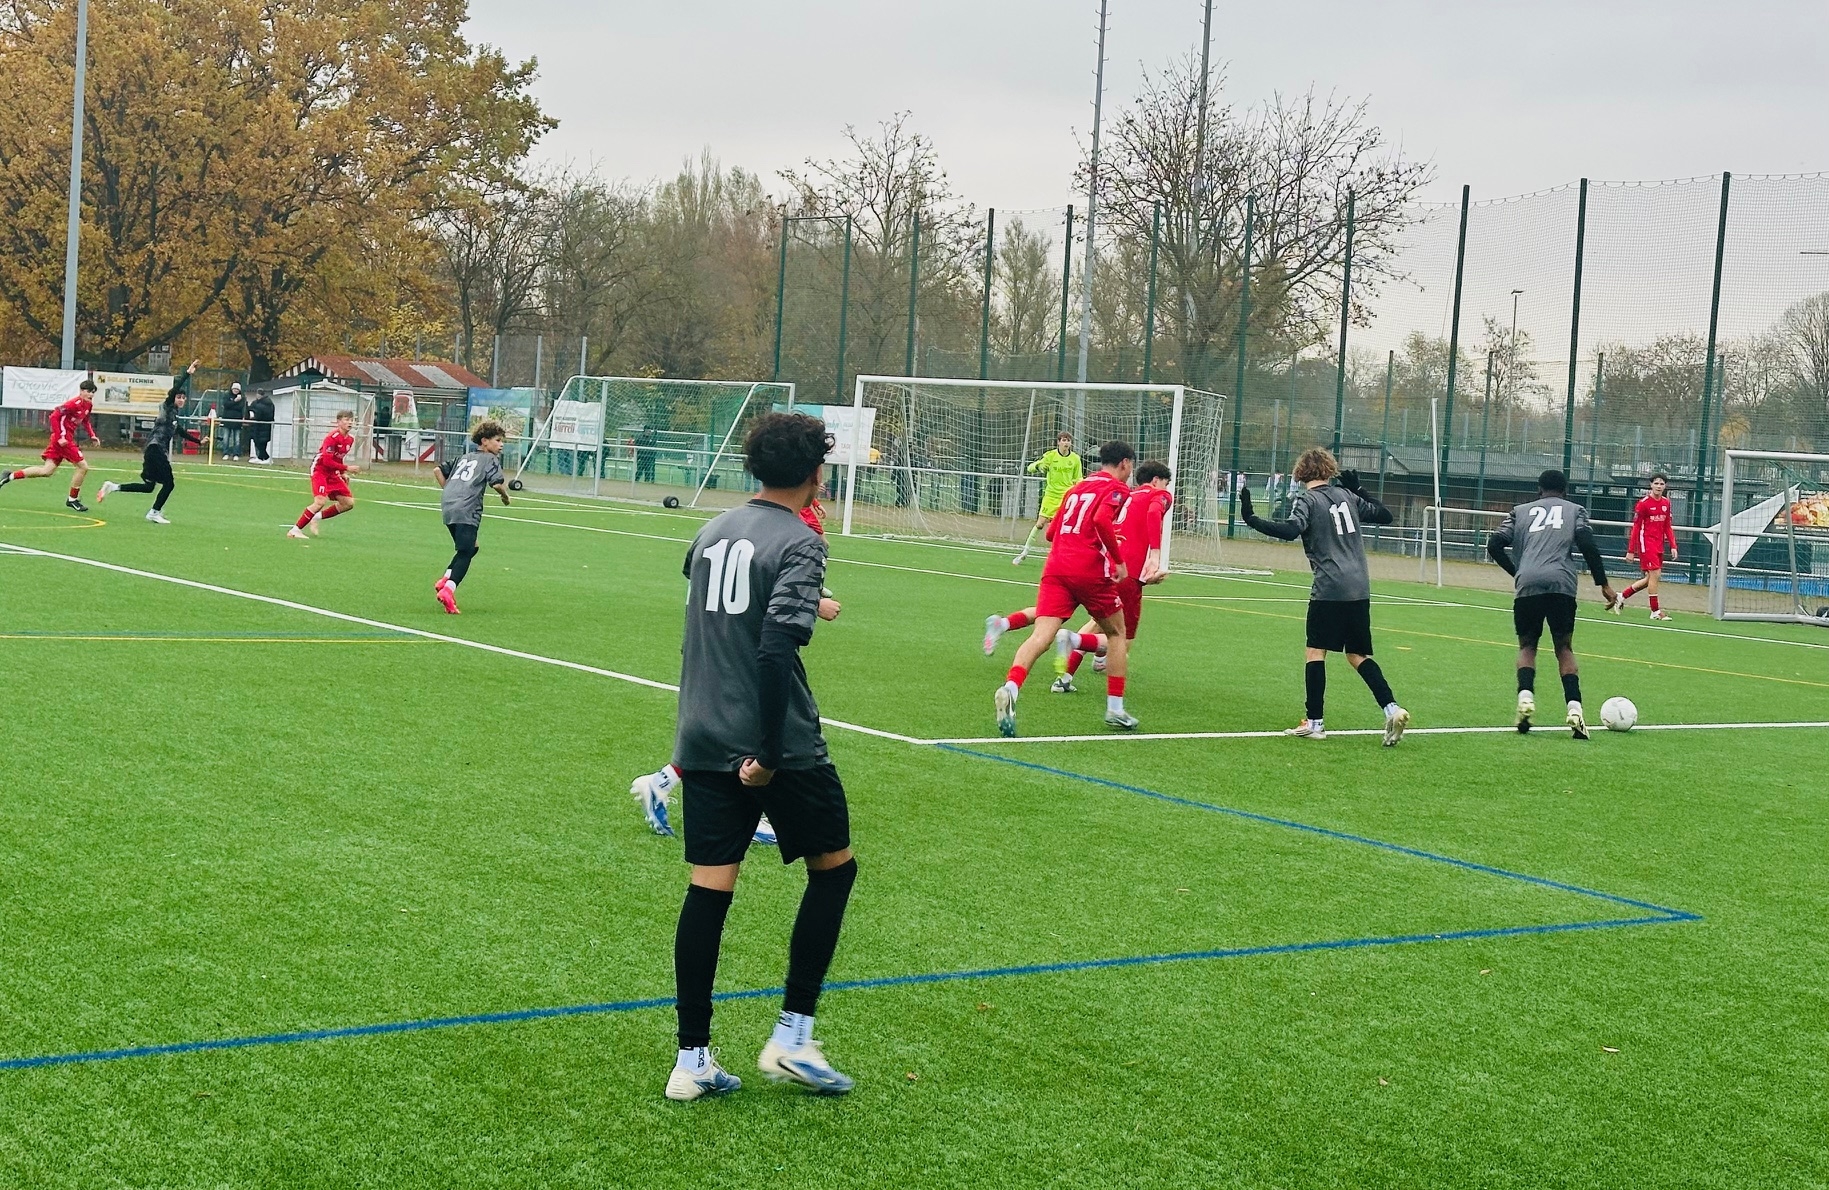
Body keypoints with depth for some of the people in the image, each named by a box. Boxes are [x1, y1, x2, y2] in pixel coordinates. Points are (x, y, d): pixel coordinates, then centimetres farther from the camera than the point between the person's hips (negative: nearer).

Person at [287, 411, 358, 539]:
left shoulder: (350, 440, 5)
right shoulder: (332, 437, -21)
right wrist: (347, 468, -23)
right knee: (320, 502, -24)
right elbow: (327, 461, -25)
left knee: (349, 503, 3)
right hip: (320, 471, -8)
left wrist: (343, 473, 6)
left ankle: (318, 517, 16)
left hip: (333, 474, 8)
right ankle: (295, 530, -14)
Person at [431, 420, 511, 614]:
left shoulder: (464, 458, 28)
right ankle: (448, 590, -26)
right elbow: (497, 483, -9)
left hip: (448, 506, 8)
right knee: (465, 552, -9)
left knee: (470, 548, 22)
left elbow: (437, 471, 28)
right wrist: (505, 496, 10)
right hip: (466, 510, -8)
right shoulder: (490, 459, 6)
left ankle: (444, 581, 8)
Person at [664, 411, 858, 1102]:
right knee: (834, 866, 12)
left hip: (703, 741, 6)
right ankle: (791, 1035, 9)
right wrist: (769, 753, -19)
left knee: (708, 888, 6)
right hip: (777, 746, -6)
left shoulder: (712, 531, 10)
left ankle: (692, 1059, 6)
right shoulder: (799, 544, -11)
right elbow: (776, 649, -22)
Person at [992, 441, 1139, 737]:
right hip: (1091, 571, -5)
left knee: (1041, 636, -11)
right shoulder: (1117, 488, 3)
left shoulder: (1076, 488, 24)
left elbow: (1051, 531, 24)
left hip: (1056, 567, 5)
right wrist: (1119, 560, -9)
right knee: (1116, 634, 18)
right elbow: (1102, 519, -17)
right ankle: (1115, 708, 18)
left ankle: (1010, 689, -37)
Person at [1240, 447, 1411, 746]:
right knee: (1358, 655, 12)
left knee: (1315, 651, 2)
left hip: (1329, 588, -6)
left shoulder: (1306, 499, -3)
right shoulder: (1346, 496, 14)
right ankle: (1392, 709, -2)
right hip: (1360, 589, 6)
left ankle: (1315, 722, 0)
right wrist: (1358, 490, 32)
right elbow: (1385, 516, 24)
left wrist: (1251, 518, -18)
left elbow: (1290, 530, -21)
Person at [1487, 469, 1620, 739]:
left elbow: (1494, 545, 12)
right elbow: (1587, 545, 3)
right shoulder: (1575, 510, 20)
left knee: (1527, 645, 15)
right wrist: (1603, 584, 4)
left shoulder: (1520, 511, 23)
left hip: (1527, 585, 1)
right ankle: (1574, 707, -9)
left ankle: (1525, 697, -11)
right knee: (1564, 647, 11)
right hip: (1562, 585, 0)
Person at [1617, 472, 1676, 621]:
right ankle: (1655, 612, -4)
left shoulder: (1666, 503, 10)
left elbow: (1668, 526, 16)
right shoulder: (1643, 504, -9)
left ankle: (1622, 596, 24)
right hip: (1646, 543, -7)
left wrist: (1673, 546, 7)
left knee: (1651, 578, 9)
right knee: (1654, 574, -11)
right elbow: (1635, 527, -8)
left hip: (1659, 545, 7)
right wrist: (1630, 550, -9)